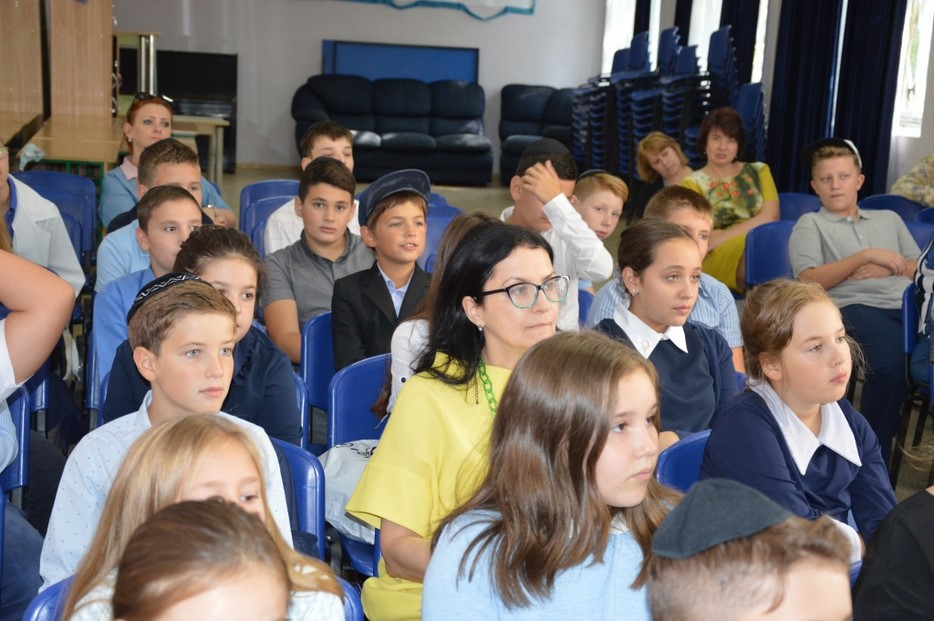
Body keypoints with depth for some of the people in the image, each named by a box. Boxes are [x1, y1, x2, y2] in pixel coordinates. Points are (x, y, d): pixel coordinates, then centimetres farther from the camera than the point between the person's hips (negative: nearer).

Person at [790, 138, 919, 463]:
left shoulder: (889, 218, 31)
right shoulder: (810, 223, 18)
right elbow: (809, 281, 2)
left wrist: (886, 269, 4)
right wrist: (866, 256, -3)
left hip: (907, 304, 4)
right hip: (855, 308, -4)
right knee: (891, 364, -38)